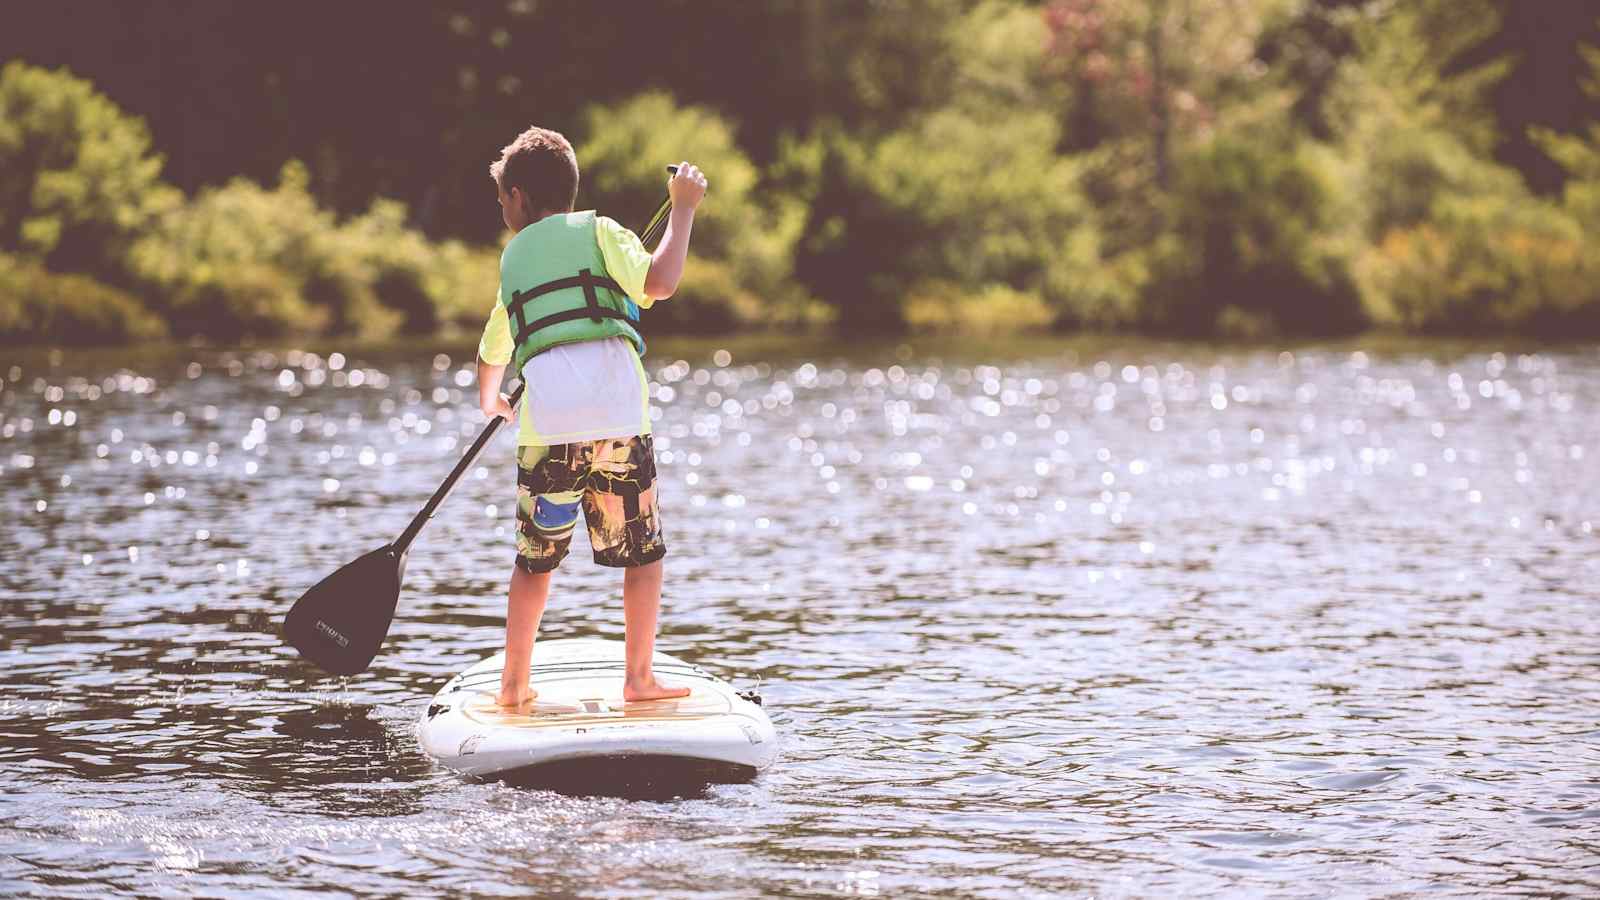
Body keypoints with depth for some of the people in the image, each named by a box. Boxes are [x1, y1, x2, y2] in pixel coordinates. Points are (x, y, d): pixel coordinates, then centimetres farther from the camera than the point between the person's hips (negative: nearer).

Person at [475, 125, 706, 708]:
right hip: (618, 418, -3)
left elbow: (493, 351, 38)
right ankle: (639, 679, 8)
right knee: (644, 553, 9)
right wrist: (682, 209, 5)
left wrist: (490, 399, 59)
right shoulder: (597, 232, 10)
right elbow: (660, 282, -8)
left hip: (546, 425, 3)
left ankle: (514, 684, 16)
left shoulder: (514, 258, 23)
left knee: (536, 559, 14)